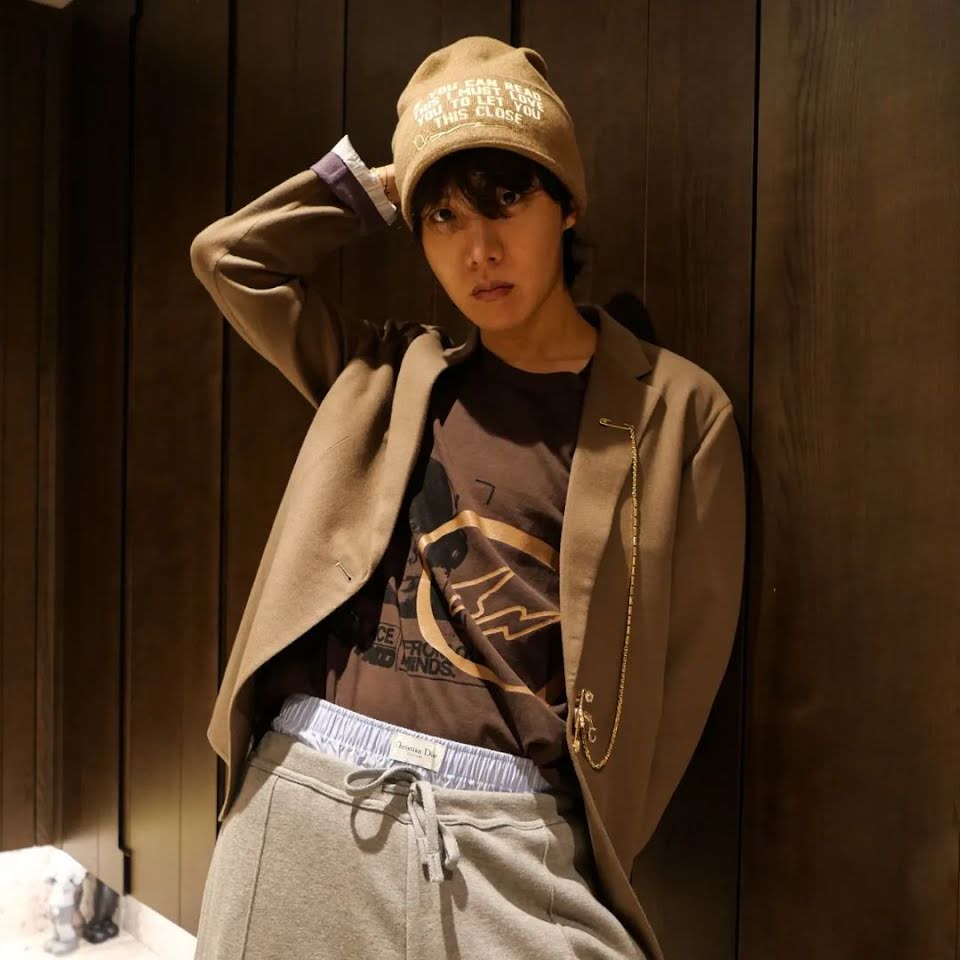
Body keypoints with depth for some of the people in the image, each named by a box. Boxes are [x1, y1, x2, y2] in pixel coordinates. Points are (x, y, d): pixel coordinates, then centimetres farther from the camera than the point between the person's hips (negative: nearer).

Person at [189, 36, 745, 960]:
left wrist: (583, 866, -3)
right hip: (303, 793, 4)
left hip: (507, 827, -3)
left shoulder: (677, 408, -3)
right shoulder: (391, 373, 8)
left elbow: (680, 667, -2)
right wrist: (376, 182, 9)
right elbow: (229, 255, 15)